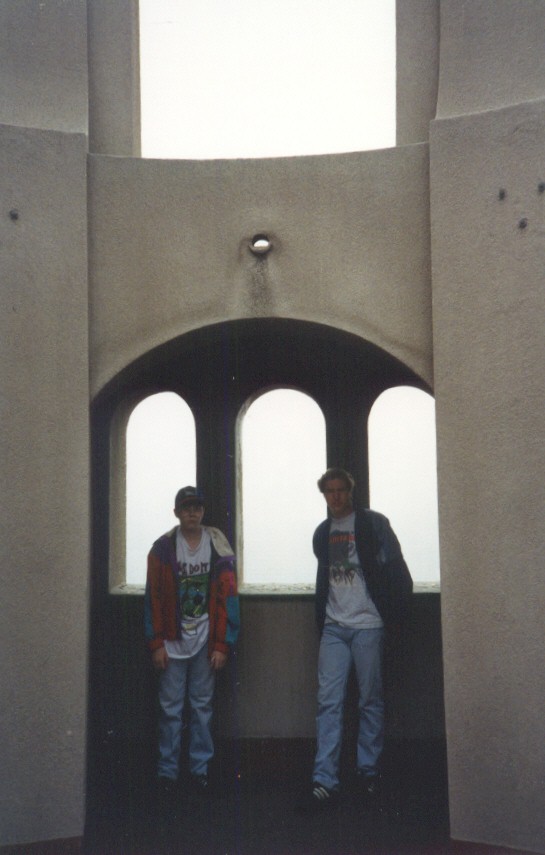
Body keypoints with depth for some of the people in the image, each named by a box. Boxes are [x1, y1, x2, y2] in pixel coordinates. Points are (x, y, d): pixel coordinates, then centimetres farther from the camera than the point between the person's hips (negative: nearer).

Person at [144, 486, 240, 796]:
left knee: (203, 706, 7)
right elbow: (153, 598, 0)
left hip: (206, 642, 0)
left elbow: (228, 598, -1)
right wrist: (156, 644, -5)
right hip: (173, 642, 0)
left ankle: (200, 768, 17)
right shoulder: (163, 548, -1)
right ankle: (167, 771, 15)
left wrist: (222, 645, -6)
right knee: (170, 708, 4)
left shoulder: (219, 548, 0)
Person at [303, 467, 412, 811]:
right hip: (334, 627, 4)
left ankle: (368, 770, 18)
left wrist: (394, 615, -5)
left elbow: (396, 572, -2)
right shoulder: (322, 533, 14)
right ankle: (325, 782, -5)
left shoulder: (373, 524, -1)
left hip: (368, 625, -4)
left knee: (371, 701, 4)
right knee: (329, 702, -4)